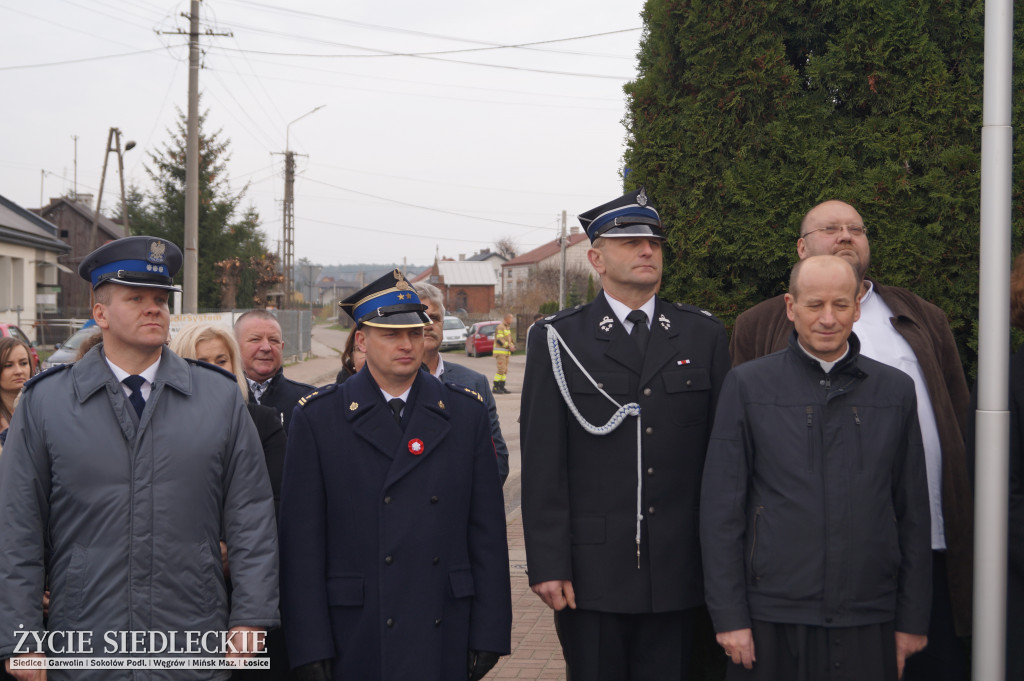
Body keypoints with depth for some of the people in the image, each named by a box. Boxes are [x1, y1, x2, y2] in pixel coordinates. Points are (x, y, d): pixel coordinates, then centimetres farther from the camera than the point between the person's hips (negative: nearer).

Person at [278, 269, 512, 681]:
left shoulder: (465, 412, 7)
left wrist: (489, 633, 0)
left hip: (444, 641, 2)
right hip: (355, 644, -2)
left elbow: (487, 530, 5)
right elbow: (301, 540, -3)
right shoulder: (318, 418, 0)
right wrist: (310, 647, -8)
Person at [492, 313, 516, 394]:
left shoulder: (507, 328, 19)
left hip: (506, 352, 10)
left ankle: (502, 387, 12)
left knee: (505, 370, 9)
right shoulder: (500, 327, -12)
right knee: (501, 369, -14)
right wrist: (509, 346, -21)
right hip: (500, 351, -10)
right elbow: (499, 340, -20)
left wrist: (512, 345, 5)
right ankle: (495, 387, -9)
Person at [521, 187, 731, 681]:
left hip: (677, 571, 2)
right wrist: (547, 565, -8)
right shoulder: (559, 339, 1)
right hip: (591, 571, -2)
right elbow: (542, 461, -3)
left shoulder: (703, 335, 8)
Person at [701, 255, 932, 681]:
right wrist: (728, 615, -5)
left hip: (869, 625, 2)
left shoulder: (896, 391, 8)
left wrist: (913, 618, 7)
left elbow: (914, 514, 10)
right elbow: (720, 509, -1)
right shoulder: (748, 386, 1)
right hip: (772, 620, -2)